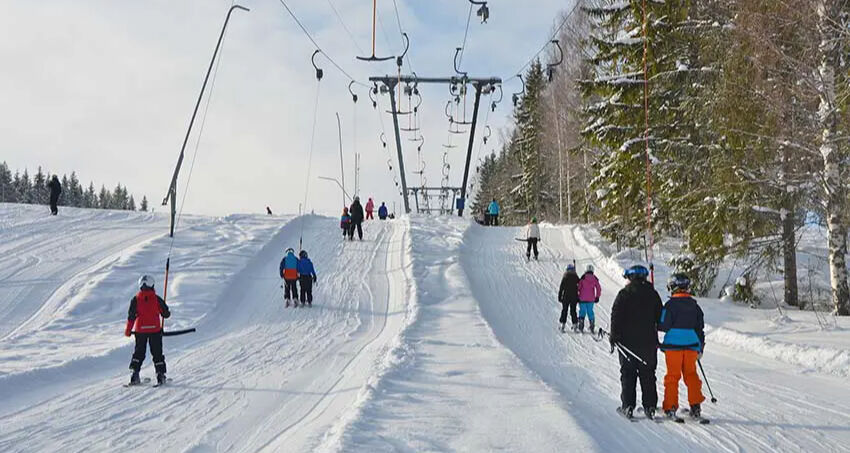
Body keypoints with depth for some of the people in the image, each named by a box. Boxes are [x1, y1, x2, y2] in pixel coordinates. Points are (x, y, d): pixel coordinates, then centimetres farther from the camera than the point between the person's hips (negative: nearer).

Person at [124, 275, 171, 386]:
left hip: (140, 330, 1)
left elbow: (131, 316, -3)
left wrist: (128, 331, 6)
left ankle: (135, 374, 5)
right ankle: (160, 375, 5)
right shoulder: (157, 299, -6)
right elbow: (166, 314, 0)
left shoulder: (135, 299, -4)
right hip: (155, 330, -1)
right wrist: (167, 313, 24)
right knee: (157, 353, 8)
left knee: (139, 353, 14)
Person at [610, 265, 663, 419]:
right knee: (648, 374, 8)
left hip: (628, 341, -3)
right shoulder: (653, 294, 5)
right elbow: (660, 317, 10)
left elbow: (616, 317, -9)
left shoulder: (624, 294, -6)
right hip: (649, 341, 3)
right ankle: (650, 406, 6)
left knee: (628, 374, 2)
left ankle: (628, 406, -3)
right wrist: (656, 338, 18)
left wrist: (614, 336, -3)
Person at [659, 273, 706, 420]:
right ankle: (695, 407, 9)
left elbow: (664, 326, -12)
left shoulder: (671, 304, -9)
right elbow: (700, 328, 13)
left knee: (672, 375, 3)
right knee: (691, 374, 12)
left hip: (673, 345, -4)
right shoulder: (694, 305, 8)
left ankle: (670, 407, 4)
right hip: (691, 345, 4)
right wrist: (700, 348, 20)